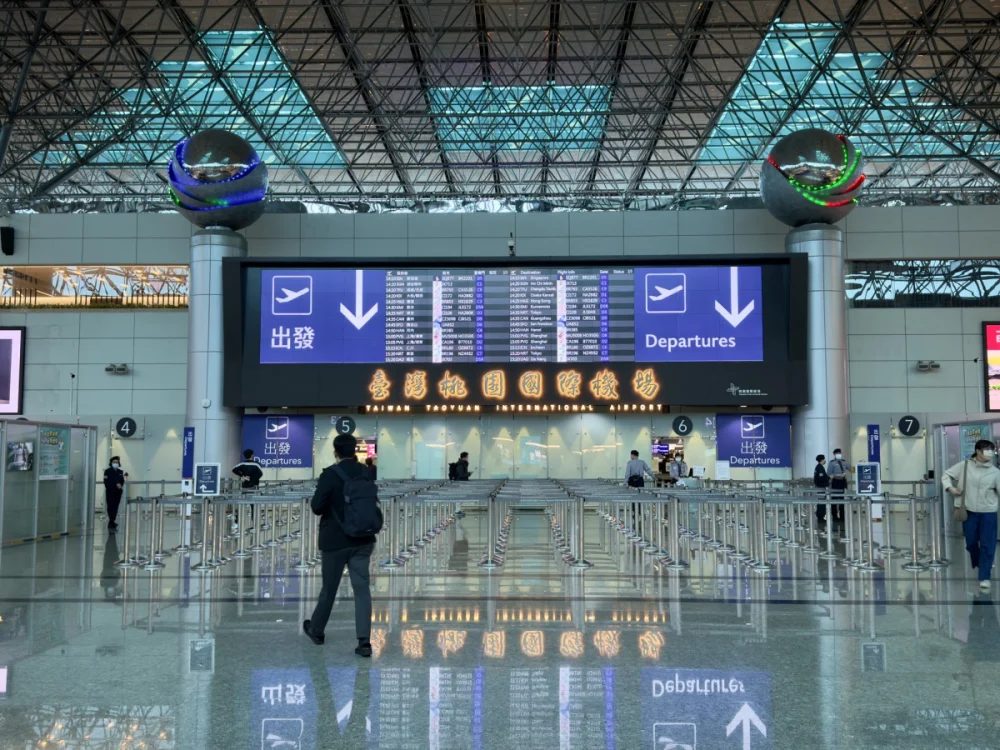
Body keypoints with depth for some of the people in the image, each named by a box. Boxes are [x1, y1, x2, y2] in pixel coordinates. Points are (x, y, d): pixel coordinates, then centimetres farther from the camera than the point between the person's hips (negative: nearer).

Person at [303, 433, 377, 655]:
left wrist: (330, 504, 4)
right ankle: (364, 641, -4)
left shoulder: (329, 474, -14)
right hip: (362, 539, 3)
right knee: (362, 589, 1)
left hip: (335, 540, -3)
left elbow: (317, 507, -14)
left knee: (329, 589, 12)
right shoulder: (366, 473, 1)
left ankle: (316, 630, 33)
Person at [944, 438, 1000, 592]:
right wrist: (950, 487, -12)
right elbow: (946, 475, 5)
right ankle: (978, 564, 42)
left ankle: (984, 577, 4)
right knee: (971, 542, 14)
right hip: (969, 511, 1)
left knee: (988, 545, -3)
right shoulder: (964, 466, -3)